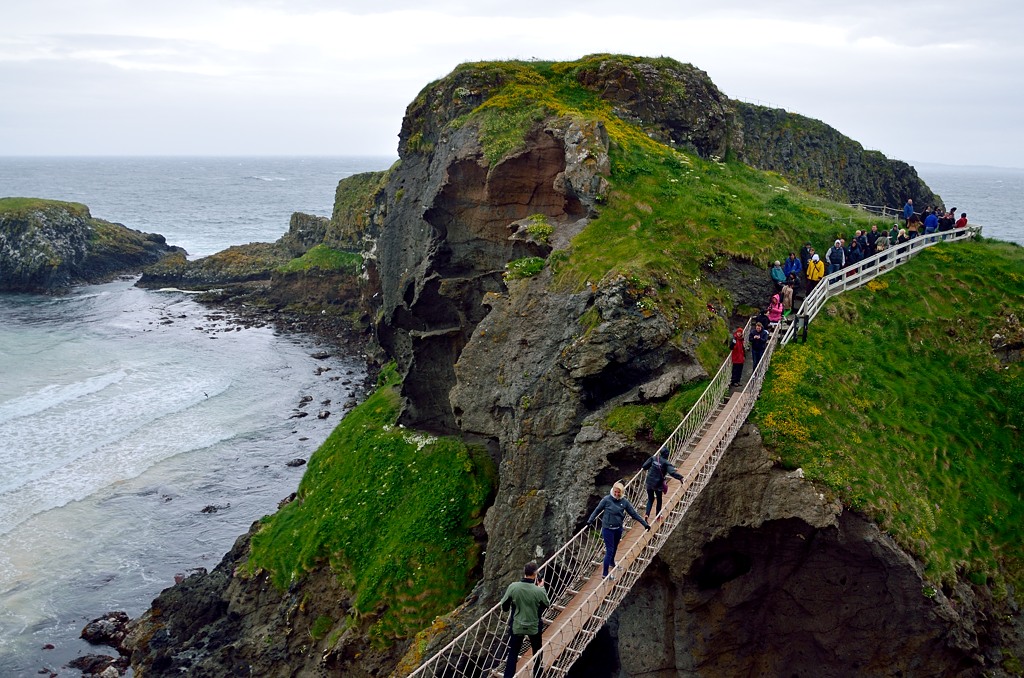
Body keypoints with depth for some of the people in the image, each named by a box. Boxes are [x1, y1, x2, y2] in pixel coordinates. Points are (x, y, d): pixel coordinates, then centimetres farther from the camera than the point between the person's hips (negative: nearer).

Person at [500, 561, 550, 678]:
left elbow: (504, 606, -7)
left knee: (512, 654, 14)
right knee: (537, 653, 25)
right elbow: (547, 605, -3)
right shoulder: (539, 591, -22)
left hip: (516, 626, 0)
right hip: (534, 626, 0)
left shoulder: (513, 587, -18)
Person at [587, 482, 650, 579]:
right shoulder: (607, 500, -16)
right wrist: (590, 520, -8)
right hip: (607, 529, -4)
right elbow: (597, 510, -4)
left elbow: (634, 513, 2)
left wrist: (645, 524, 4)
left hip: (618, 529, 5)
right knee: (609, 550, -4)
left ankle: (612, 563, 51)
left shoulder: (624, 502, -5)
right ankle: (605, 574, 4)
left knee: (615, 548, 24)